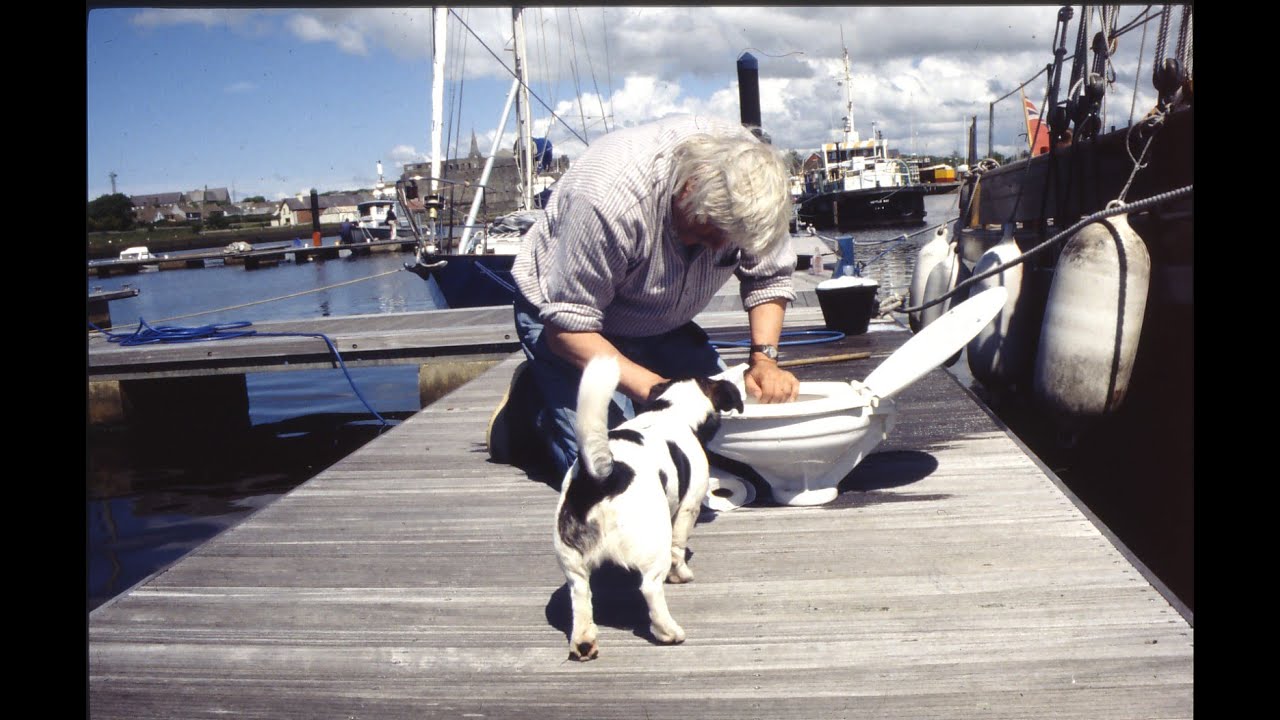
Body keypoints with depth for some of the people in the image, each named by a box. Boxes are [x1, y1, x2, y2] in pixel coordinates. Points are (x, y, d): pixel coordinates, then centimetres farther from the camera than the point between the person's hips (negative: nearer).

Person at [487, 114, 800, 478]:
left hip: (659, 324, 6)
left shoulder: (748, 172, -20)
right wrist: (656, 389, -38)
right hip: (559, 314, -6)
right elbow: (567, 328, -30)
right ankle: (532, 400, 7)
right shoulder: (610, 198, -38)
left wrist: (764, 356, -22)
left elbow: (769, 275, -6)